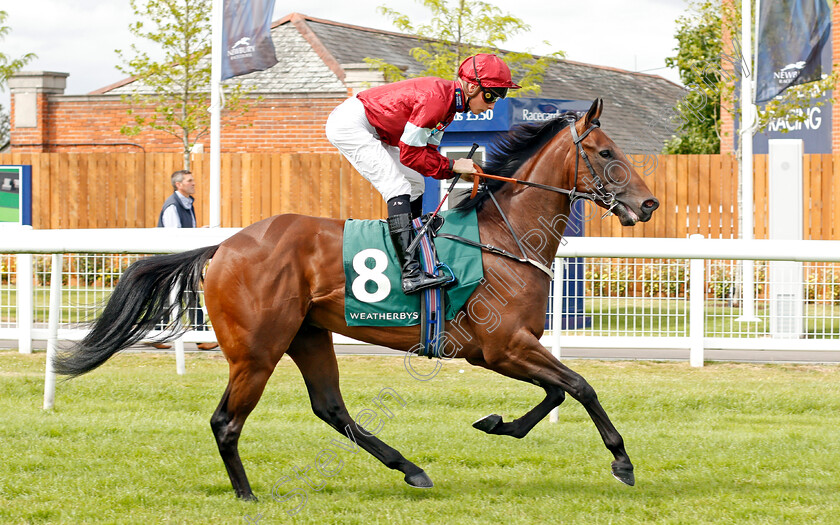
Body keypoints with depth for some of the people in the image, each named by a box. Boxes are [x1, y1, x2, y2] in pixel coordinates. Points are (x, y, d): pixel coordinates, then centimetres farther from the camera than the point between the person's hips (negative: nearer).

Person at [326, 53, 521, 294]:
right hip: (349, 123, -11)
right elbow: (409, 154, -22)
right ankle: (411, 274, -28)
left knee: (415, 184, 15)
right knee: (398, 188, -19)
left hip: (371, 131, 11)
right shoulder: (436, 98, -25)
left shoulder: (449, 101, 5)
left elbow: (428, 151, 7)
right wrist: (452, 166, -17)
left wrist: (461, 169, -9)